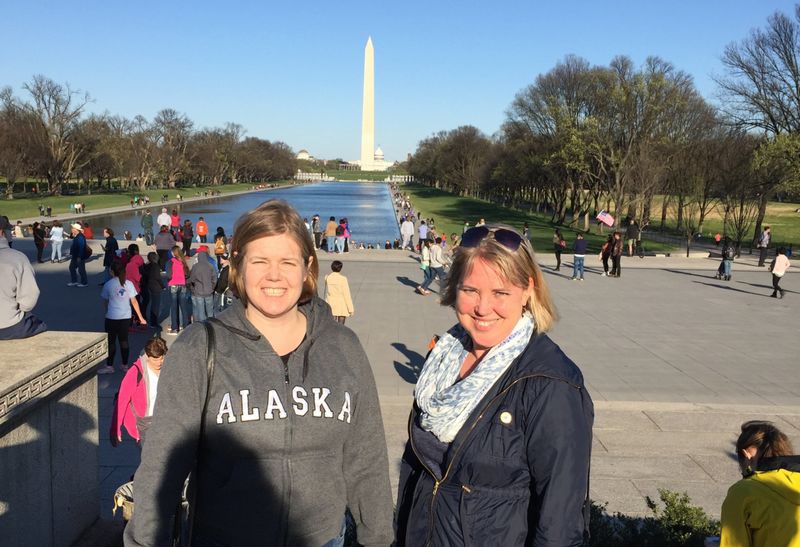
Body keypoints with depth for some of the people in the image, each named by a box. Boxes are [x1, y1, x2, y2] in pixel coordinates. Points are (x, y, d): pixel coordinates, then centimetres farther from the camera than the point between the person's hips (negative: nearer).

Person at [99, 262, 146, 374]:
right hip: (126, 316, 3)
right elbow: (134, 301, 0)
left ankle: (109, 366, 10)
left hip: (112, 317, -3)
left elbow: (106, 301, 2)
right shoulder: (128, 284, -1)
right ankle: (125, 366, 16)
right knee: (124, 340, 10)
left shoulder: (108, 284, -8)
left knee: (111, 342, 6)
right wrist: (140, 317, 5)